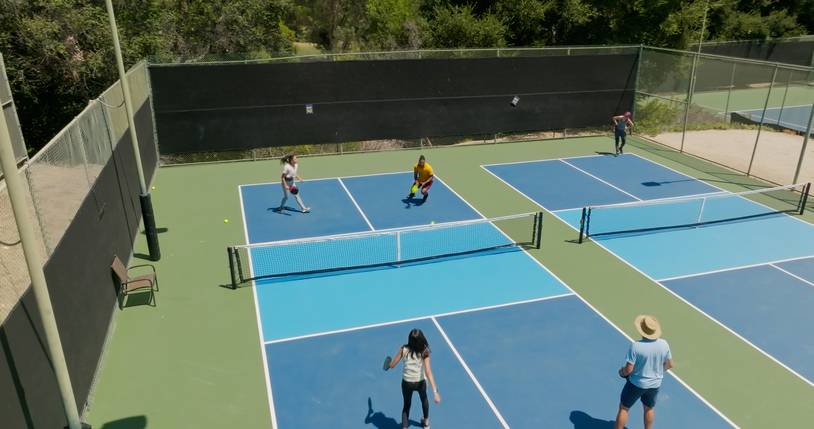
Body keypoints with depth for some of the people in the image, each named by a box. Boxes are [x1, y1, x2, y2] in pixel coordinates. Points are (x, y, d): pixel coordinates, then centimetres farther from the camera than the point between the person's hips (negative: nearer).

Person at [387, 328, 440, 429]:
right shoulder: (424, 352, -22)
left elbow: (392, 365, -9)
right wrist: (435, 391, -32)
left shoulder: (404, 349, -17)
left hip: (407, 382, 0)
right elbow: (428, 372, -30)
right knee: (424, 399, 32)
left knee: (407, 405, 22)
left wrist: (389, 364, 17)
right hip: (420, 382, 0)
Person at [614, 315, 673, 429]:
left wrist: (622, 371, -1)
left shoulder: (636, 346, -27)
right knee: (648, 409, 27)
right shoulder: (664, 344, -12)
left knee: (623, 408, 13)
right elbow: (669, 364, 2)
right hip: (655, 384, 5)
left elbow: (628, 370, -23)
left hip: (636, 384, -4)